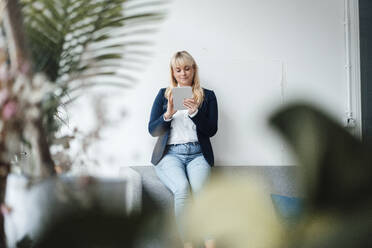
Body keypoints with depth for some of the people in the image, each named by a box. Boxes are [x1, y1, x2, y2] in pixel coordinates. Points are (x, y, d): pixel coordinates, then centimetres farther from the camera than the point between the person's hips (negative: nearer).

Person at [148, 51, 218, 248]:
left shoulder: (207, 96, 16)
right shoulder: (164, 94, 17)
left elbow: (211, 130, 6)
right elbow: (152, 130, 10)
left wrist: (195, 112, -11)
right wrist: (168, 114, -8)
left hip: (198, 154, 0)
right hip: (170, 154, 0)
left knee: (199, 188, -33)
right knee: (182, 188, -33)